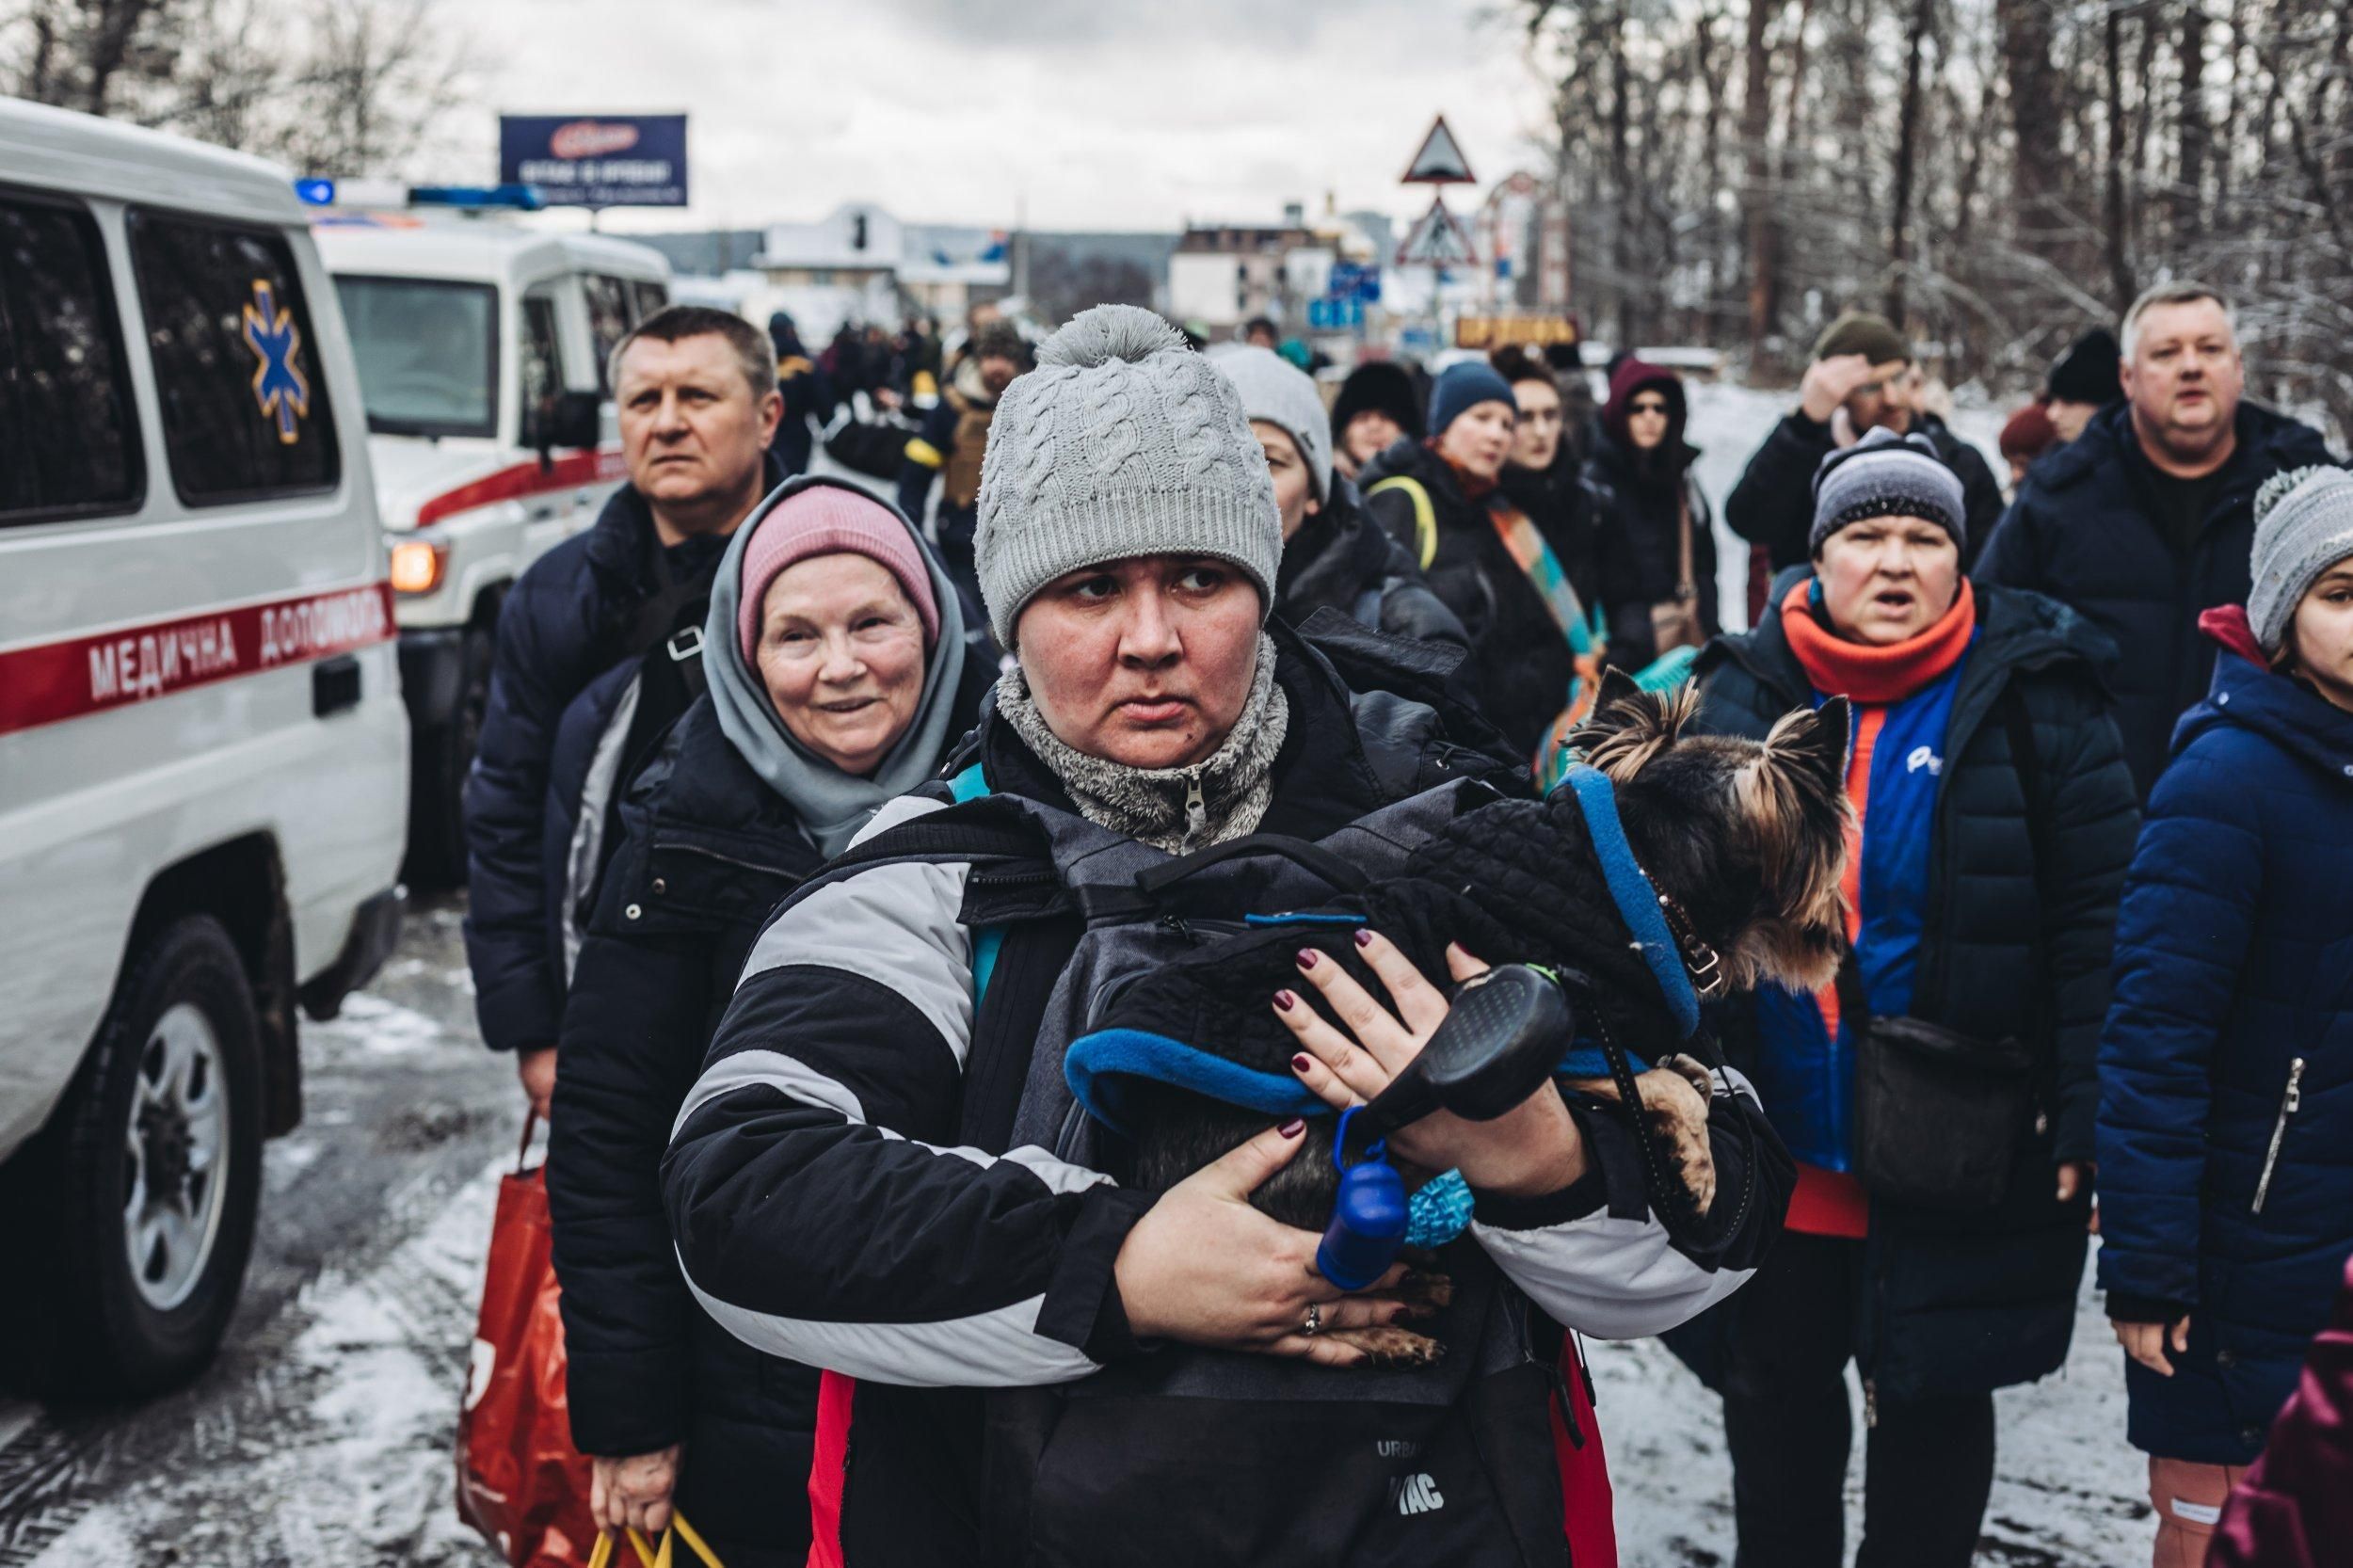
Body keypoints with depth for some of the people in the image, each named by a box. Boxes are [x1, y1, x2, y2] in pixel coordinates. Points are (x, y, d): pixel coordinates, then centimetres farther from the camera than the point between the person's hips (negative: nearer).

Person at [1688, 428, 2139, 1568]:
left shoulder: (2035, 701, -7)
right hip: (1773, 1144, 3)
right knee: (1774, 1393, 15)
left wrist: (2084, 1120, -12)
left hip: (1955, 1150, -3)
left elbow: (2097, 921, -8)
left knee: (1933, 1402, 12)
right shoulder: (1746, 693, 3)